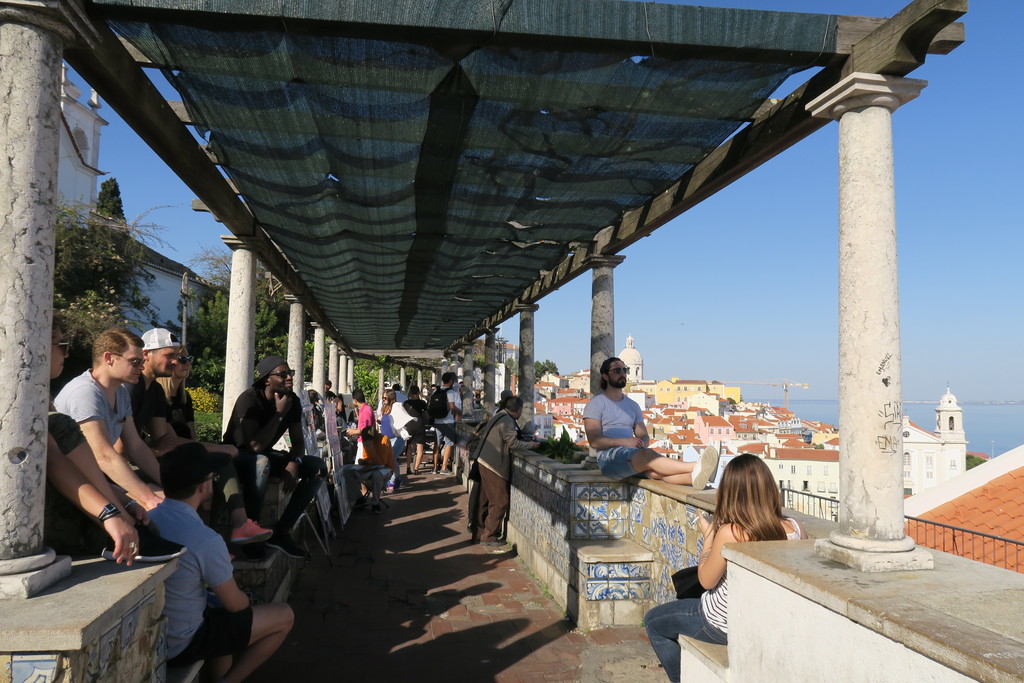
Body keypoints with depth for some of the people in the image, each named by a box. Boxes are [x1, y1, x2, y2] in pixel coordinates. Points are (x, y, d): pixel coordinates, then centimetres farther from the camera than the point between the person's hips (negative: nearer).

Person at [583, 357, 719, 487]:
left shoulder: (632, 405, 25)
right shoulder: (596, 404, 5)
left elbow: (644, 436, 19)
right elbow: (594, 440, -8)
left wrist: (642, 442, -7)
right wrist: (624, 441, -19)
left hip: (632, 456, 5)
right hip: (608, 456, -5)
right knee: (647, 454, -35)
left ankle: (694, 477, -59)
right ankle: (696, 468, -52)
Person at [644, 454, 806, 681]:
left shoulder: (729, 533, -31)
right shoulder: (795, 529, -18)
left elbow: (706, 580, -17)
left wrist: (708, 535, -4)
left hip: (724, 626, -6)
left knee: (653, 622, 19)